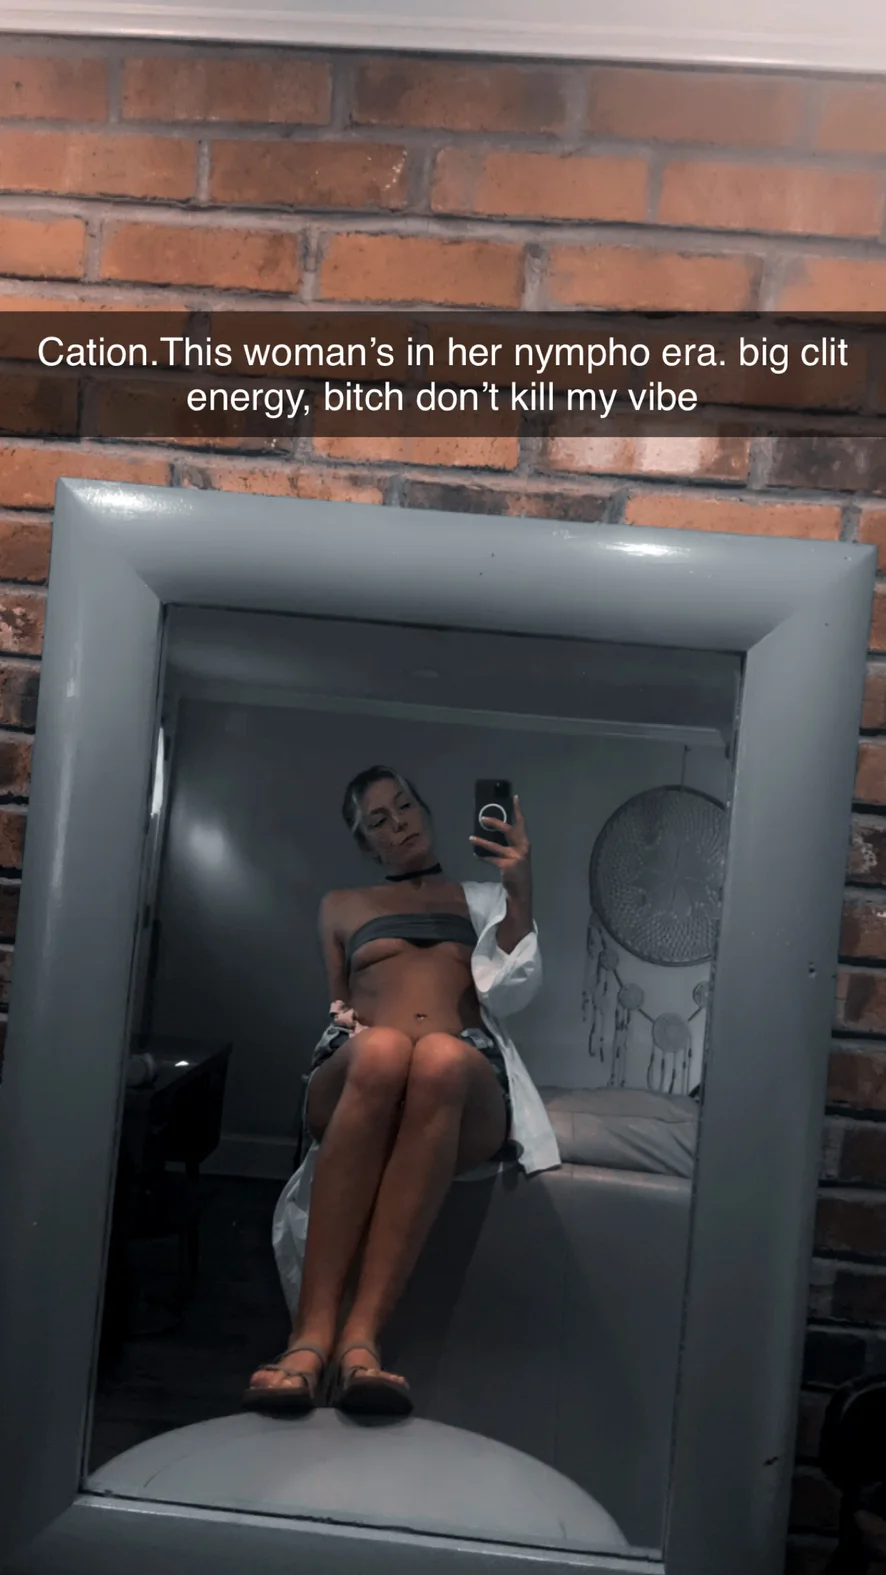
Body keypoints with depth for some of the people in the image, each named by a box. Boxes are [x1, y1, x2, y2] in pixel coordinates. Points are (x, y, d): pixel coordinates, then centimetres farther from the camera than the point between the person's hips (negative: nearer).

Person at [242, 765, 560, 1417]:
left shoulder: (483, 898, 30)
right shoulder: (342, 905, 32)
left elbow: (513, 990, 13)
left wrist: (521, 888, 2)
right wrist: (352, 1022, 5)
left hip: (466, 1093, 0)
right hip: (352, 1080, 0)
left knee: (442, 1058, -41)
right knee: (381, 1050, -40)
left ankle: (362, 1335, -48)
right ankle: (312, 1335, -47)